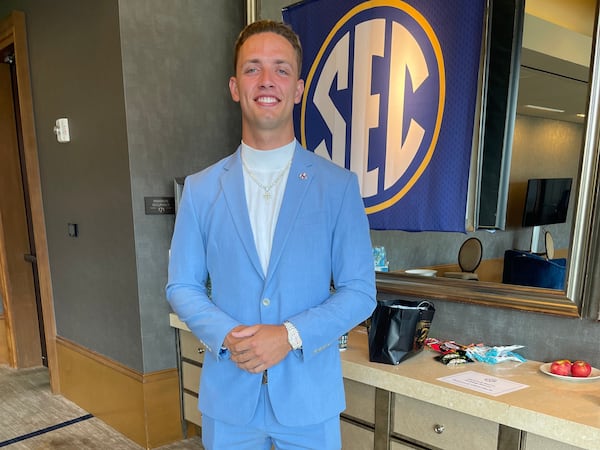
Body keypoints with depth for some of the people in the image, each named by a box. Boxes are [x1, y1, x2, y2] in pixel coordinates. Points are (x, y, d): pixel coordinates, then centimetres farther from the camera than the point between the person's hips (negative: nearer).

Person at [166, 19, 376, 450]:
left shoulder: (339, 186, -7)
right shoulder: (200, 189, -1)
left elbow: (360, 292, -5)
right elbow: (182, 285, 2)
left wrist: (290, 336, -18)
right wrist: (227, 336, -15)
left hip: (311, 396, -1)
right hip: (227, 397, 1)